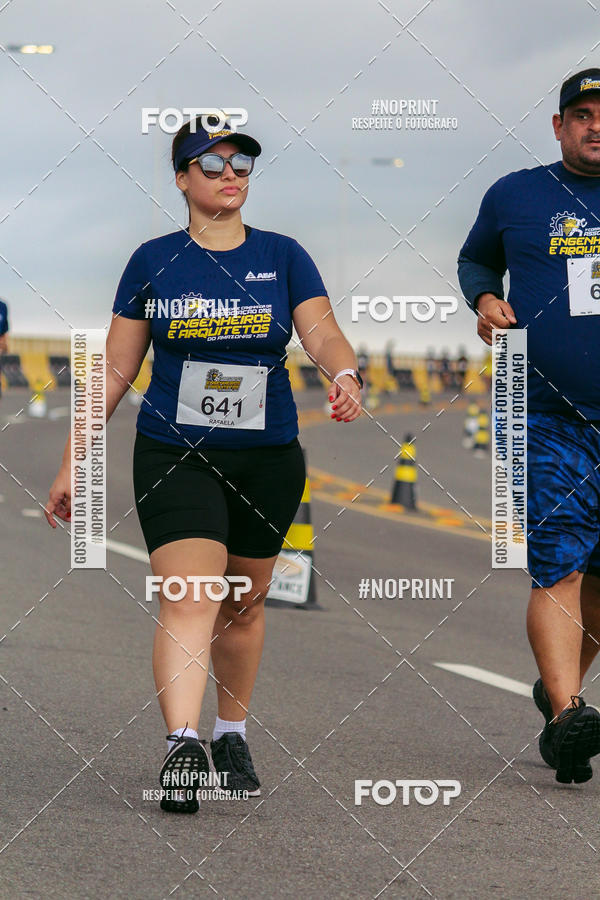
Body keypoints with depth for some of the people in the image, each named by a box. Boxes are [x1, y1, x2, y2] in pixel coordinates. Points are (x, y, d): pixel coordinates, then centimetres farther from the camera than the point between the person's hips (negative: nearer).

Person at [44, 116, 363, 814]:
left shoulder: (282, 257, 4)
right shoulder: (154, 262, 2)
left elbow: (323, 335, -8)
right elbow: (114, 370, 6)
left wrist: (345, 375, -32)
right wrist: (72, 463, 4)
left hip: (267, 459, 2)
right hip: (173, 457, -2)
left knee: (244, 602, 13)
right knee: (189, 598, -18)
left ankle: (232, 737, 32)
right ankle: (181, 751, -28)